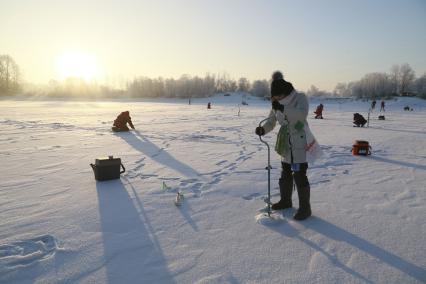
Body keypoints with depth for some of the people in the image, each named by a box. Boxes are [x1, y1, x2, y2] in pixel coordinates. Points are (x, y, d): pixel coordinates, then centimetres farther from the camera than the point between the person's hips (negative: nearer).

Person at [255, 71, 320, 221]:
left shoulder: (300, 98, -13)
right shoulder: (277, 104, 3)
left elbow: (302, 114, -32)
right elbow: (271, 121, 4)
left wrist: (283, 108, -42)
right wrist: (263, 129, -18)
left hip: (300, 143, -7)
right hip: (286, 144, 7)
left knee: (299, 175, -6)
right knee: (285, 173, 17)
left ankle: (305, 207, 7)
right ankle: (285, 200, 35)